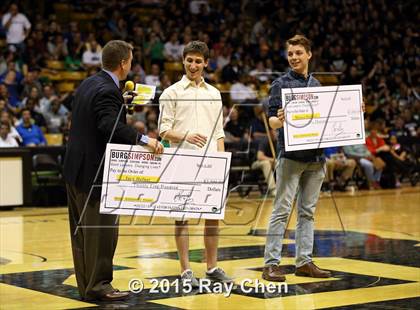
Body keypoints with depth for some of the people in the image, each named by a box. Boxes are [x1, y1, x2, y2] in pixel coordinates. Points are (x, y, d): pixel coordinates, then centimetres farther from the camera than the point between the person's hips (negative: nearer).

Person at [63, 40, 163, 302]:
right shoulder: (108, 91, -18)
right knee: (102, 229, -2)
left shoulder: (89, 84, 11)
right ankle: (98, 286, 4)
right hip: (95, 170, -10)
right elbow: (111, 126, -33)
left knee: (83, 229, 13)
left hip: (77, 168, 10)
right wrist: (144, 139, -39)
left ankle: (86, 284, 21)